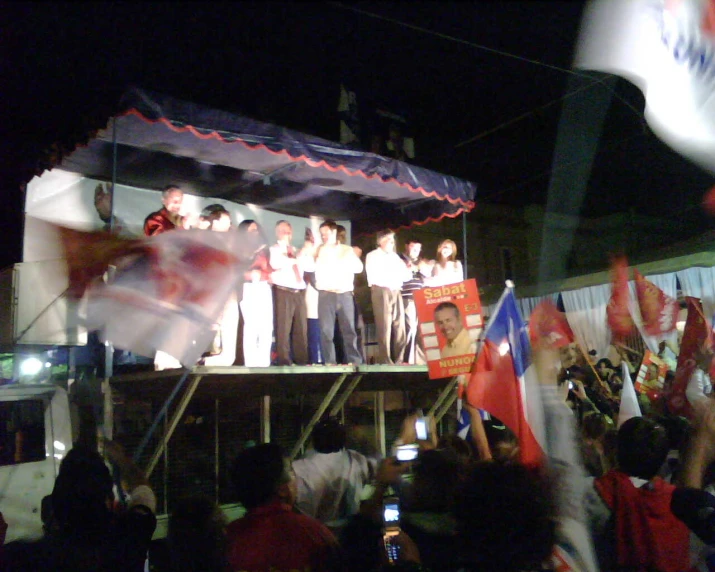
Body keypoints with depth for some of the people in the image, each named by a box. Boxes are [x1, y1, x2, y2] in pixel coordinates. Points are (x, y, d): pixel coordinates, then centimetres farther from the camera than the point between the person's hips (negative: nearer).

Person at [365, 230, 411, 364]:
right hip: (381, 292, -6)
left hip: (396, 292, 6)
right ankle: (385, 361, -9)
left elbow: (407, 275, 16)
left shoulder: (395, 256, 21)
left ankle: (399, 360, 6)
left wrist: (405, 272, -6)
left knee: (399, 328, 1)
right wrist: (395, 274, -4)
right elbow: (373, 277, -8)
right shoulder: (372, 256, 3)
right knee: (385, 328, -10)